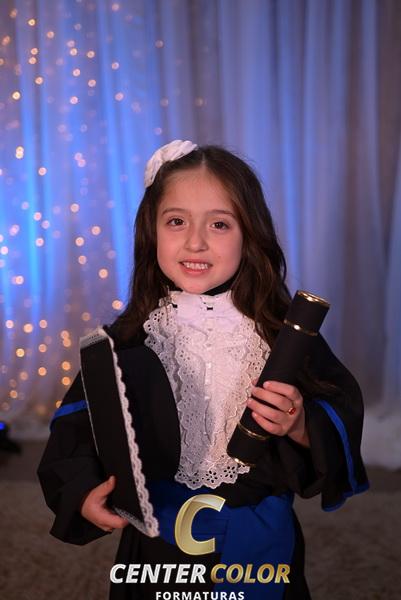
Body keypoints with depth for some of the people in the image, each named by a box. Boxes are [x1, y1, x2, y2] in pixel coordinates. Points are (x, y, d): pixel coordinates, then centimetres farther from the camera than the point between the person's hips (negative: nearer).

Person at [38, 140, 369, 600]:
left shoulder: (284, 333, -10)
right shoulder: (127, 340, -9)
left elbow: (343, 421, -6)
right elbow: (77, 427, -6)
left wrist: (301, 427, -25)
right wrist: (83, 493, -22)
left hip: (263, 542, 0)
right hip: (159, 542, 0)